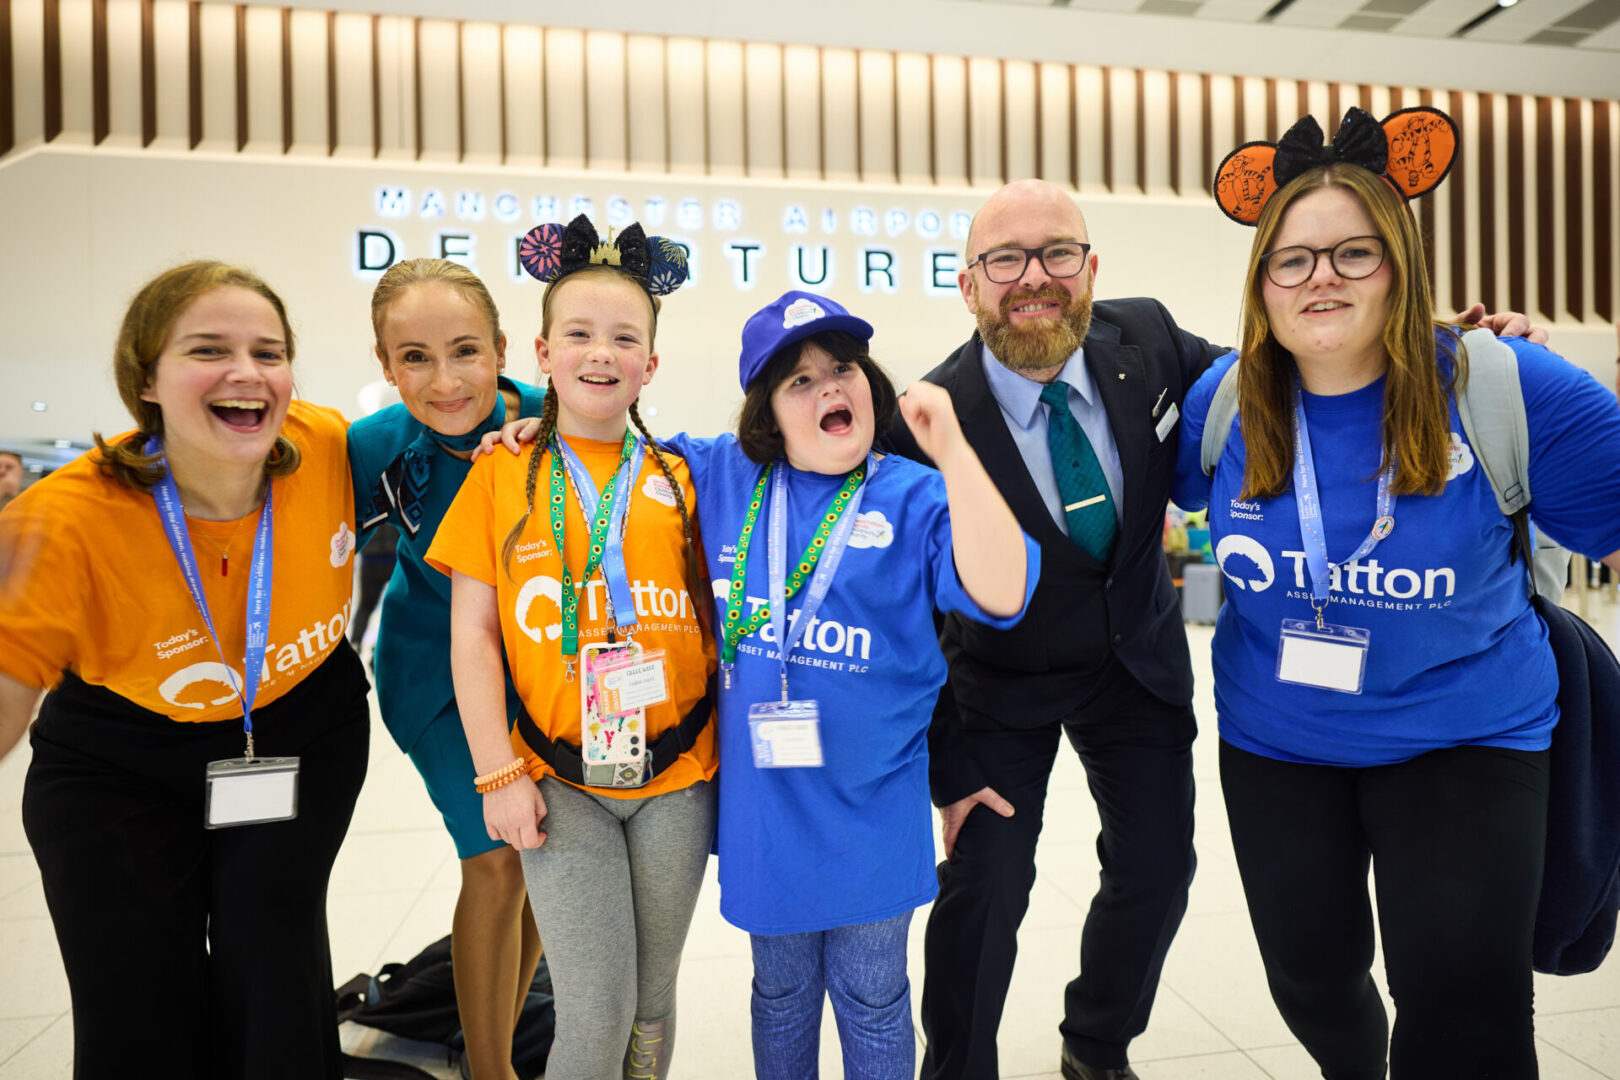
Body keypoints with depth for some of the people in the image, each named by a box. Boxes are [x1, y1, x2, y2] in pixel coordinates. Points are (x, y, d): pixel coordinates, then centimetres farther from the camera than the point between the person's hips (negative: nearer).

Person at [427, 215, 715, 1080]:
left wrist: (731, 756, 0)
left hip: (676, 776, 2)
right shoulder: (500, 478, 2)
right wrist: (499, 774, -4)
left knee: (651, 1002, 14)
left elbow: (714, 619, 7)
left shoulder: (680, 481, 5)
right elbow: (473, 637, 1)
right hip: (557, 781, -1)